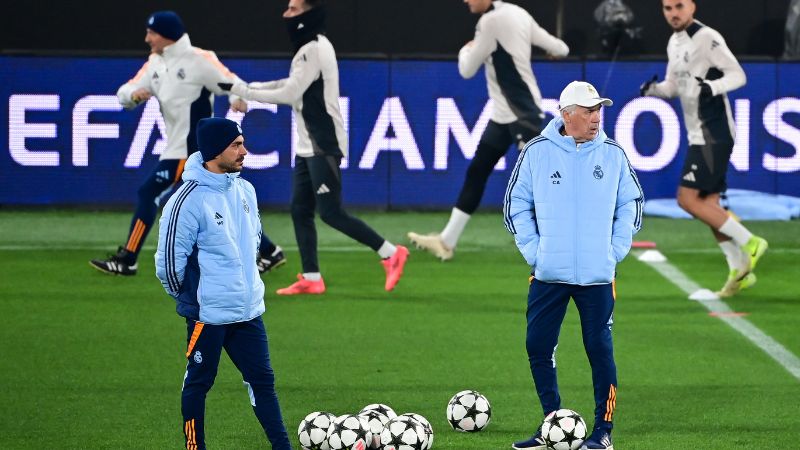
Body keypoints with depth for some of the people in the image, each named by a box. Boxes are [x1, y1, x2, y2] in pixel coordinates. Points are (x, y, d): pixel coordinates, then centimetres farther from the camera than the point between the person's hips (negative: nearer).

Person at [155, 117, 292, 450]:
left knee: (262, 379, 10)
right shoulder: (189, 199, -18)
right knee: (198, 383, 6)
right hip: (208, 314, -7)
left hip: (248, 310, 7)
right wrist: (189, 297, -1)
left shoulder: (245, 191, 5)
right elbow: (169, 257, -15)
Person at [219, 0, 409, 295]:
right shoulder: (308, 49, 13)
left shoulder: (314, 50, -17)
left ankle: (390, 254, -5)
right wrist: (248, 88, 9)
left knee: (331, 213, -10)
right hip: (308, 146, 10)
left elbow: (288, 95, -18)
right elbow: (293, 86, 19)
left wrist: (240, 90, -14)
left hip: (324, 146, -10)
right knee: (300, 210, 7)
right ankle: (311, 278, 7)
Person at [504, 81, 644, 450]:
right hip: (548, 275, 0)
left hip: (598, 275, 0)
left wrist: (616, 249, 3)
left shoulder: (613, 155, 2)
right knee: (538, 348, 1)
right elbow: (516, 205, 7)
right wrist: (533, 250, -1)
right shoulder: (536, 153, -1)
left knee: (600, 349, 0)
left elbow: (631, 204, 12)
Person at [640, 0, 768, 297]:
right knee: (708, 205, 8)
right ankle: (739, 271, 13)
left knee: (688, 198, -13)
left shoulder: (707, 39, -13)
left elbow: (738, 75, -16)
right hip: (698, 136, 9)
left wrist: (713, 87, -34)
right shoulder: (675, 43, 14)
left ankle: (748, 243, -7)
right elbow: (674, 85, 23)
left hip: (714, 135, -9)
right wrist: (654, 89, 2)